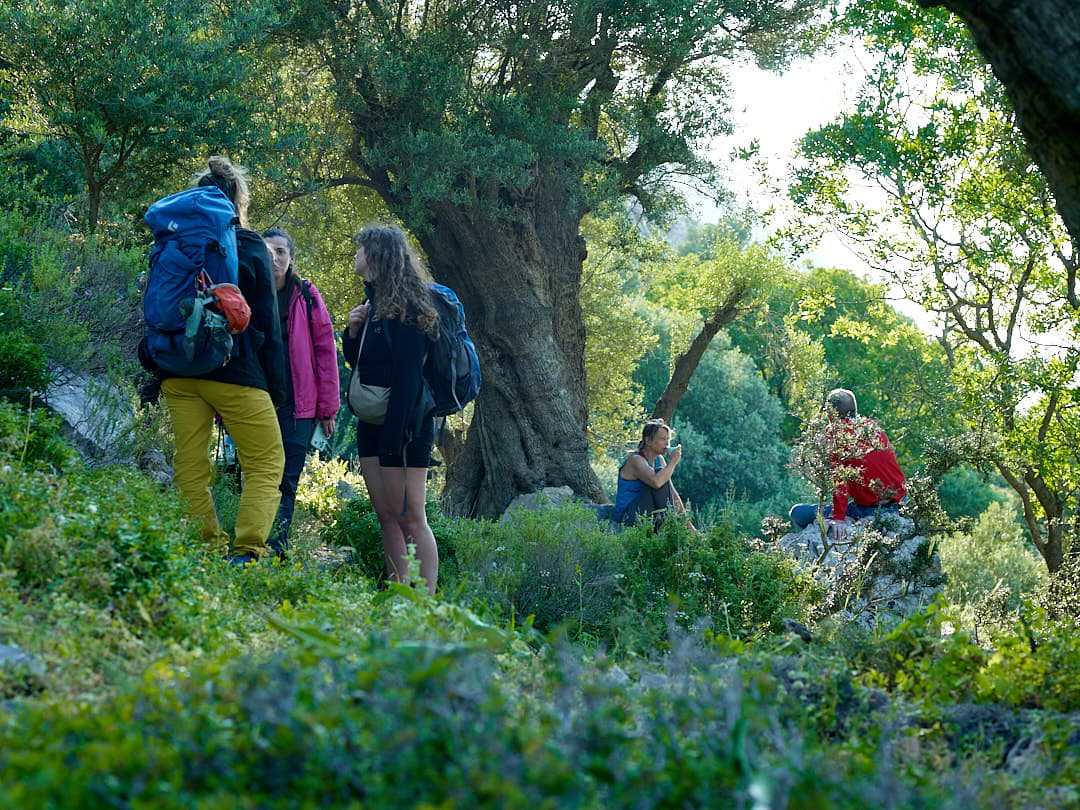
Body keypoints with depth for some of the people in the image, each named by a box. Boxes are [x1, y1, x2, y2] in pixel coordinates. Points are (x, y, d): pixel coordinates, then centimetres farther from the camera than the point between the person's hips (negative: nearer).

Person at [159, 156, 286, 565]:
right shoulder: (248, 247, 0)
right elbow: (266, 324, -1)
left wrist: (156, 370, 19)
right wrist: (275, 386, 2)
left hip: (178, 373, 5)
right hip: (233, 372, -4)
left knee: (190, 468, 7)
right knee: (266, 463, 0)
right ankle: (247, 552, -16)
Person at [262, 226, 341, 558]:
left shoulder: (306, 297, 5)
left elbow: (325, 351, 4)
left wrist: (328, 407, 0)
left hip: (297, 404, -1)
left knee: (286, 482, -7)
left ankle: (274, 548, -12)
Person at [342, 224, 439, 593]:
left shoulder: (403, 306, -14)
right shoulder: (375, 302, 13)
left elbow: (407, 375, -19)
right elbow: (359, 363, 21)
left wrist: (395, 437, -23)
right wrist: (353, 332, 1)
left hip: (403, 422, -9)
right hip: (372, 422, 9)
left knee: (410, 517, -8)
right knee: (385, 514, 8)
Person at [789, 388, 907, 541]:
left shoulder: (838, 434, -9)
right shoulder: (873, 425, 11)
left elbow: (840, 478, -18)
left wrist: (838, 517, -21)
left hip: (870, 509, -8)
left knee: (798, 513, -8)